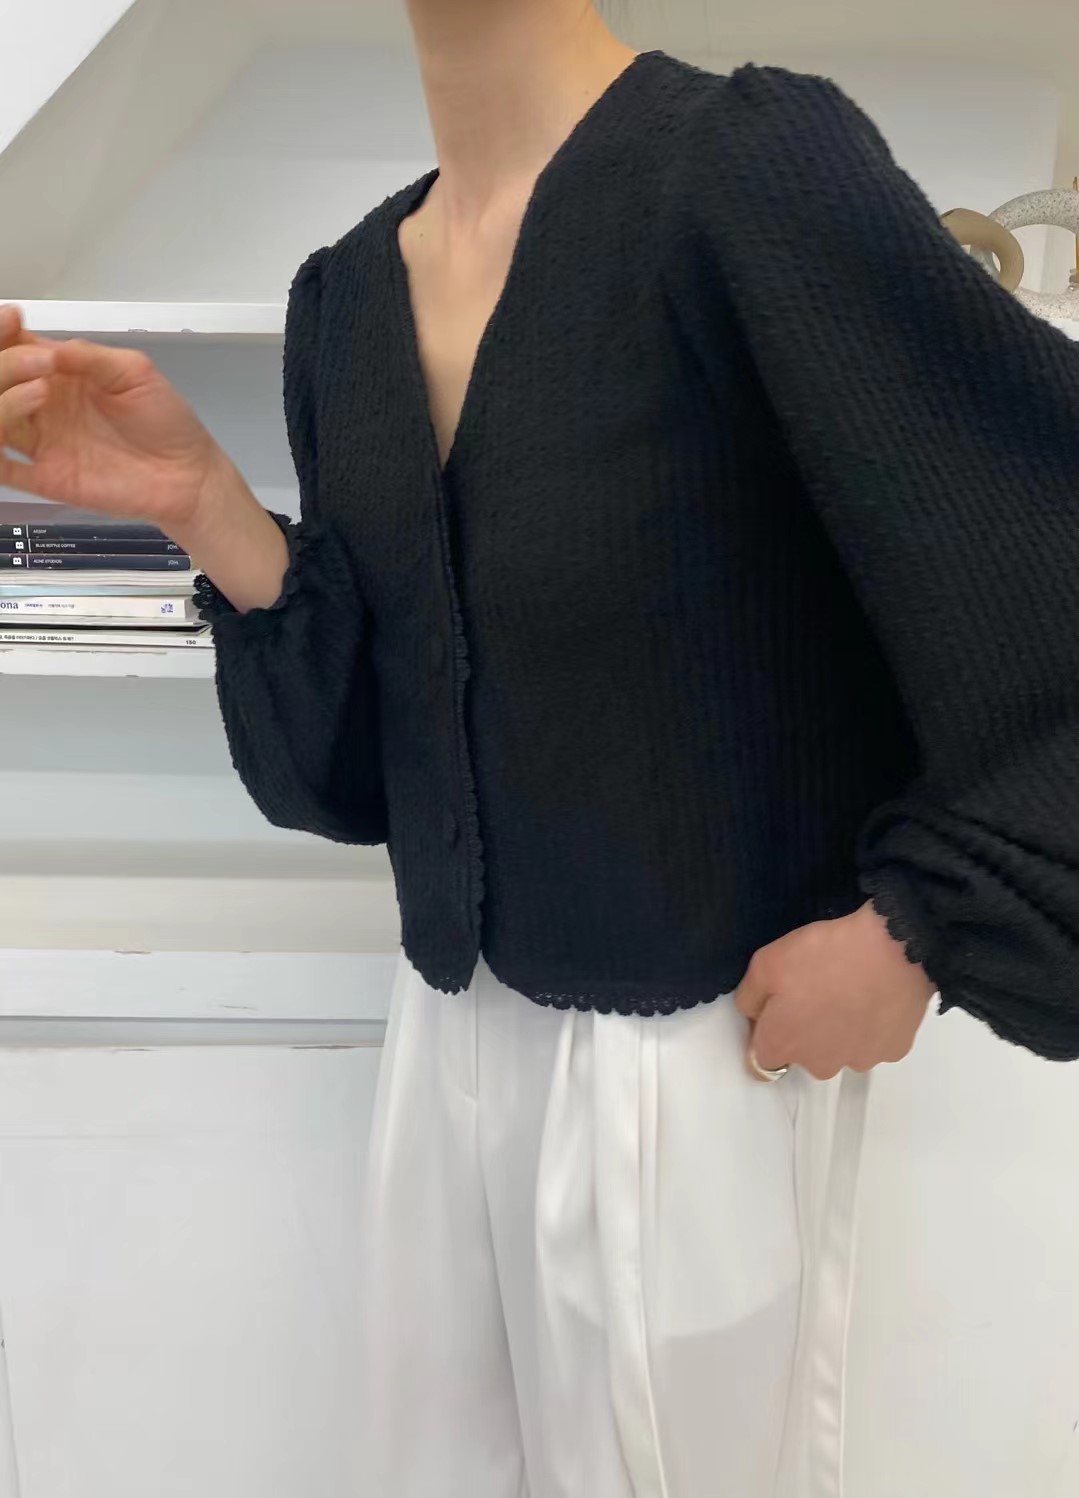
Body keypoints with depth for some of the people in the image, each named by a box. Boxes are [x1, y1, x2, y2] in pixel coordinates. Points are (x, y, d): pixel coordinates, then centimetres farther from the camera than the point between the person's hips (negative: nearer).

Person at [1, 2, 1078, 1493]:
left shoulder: (754, 158, -17)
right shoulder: (346, 292, 3)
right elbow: (366, 754, 3)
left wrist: (918, 931, -15)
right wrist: (202, 501, -10)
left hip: (702, 1059, -5)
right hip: (453, 1023, 6)